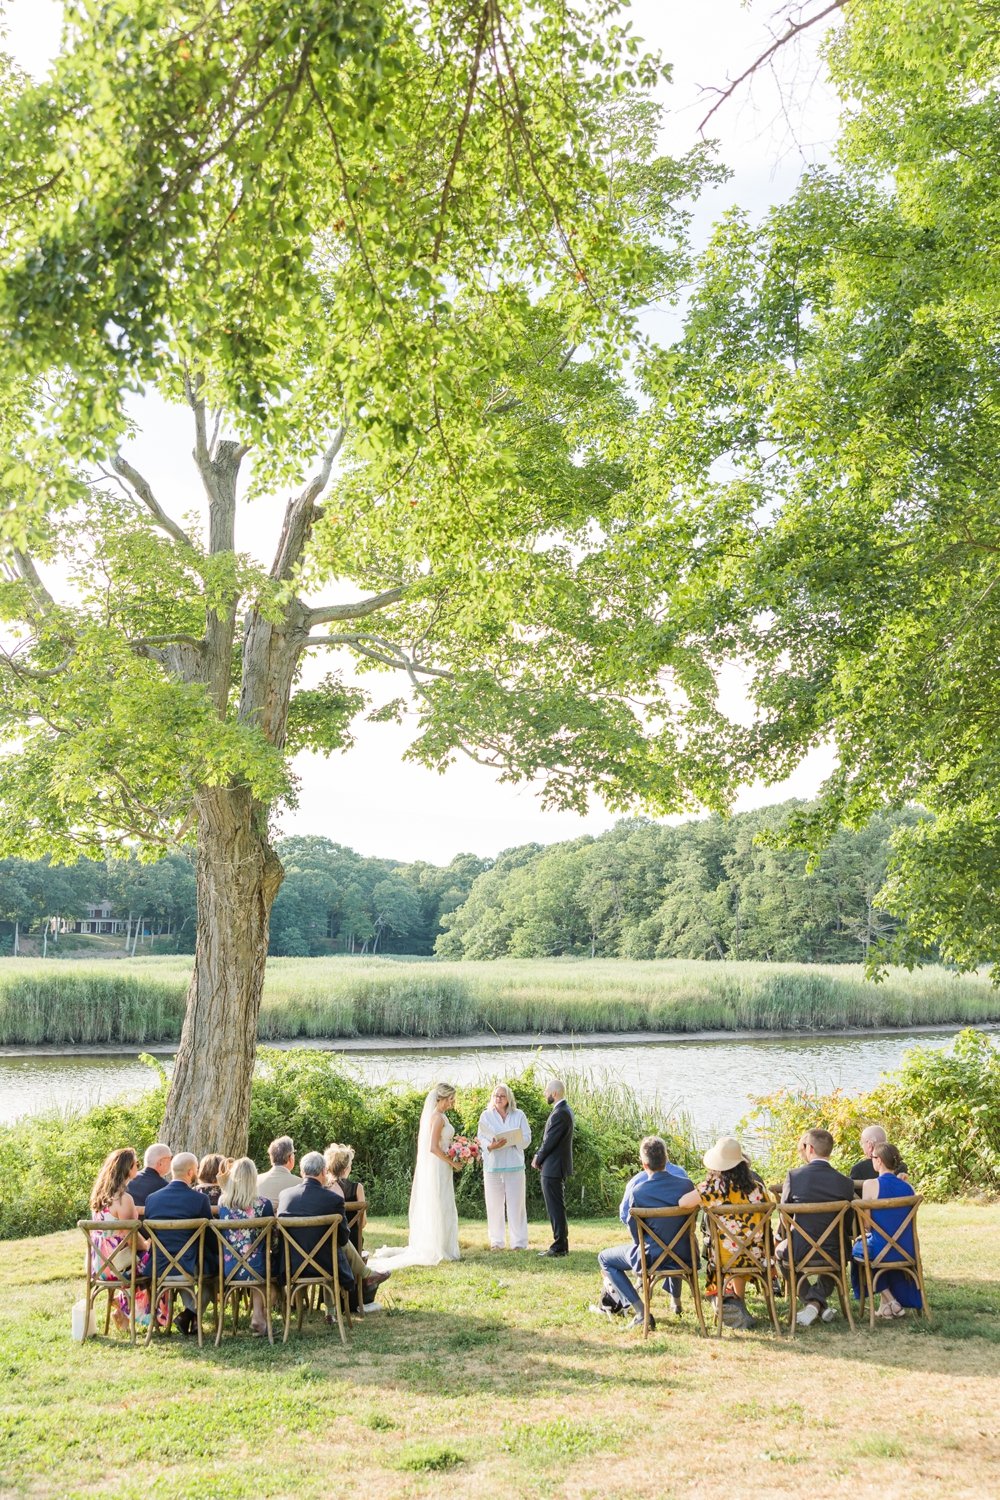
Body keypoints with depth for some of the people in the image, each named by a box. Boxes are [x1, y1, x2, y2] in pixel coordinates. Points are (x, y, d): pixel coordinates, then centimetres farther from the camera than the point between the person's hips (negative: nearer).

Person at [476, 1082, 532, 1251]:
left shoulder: (519, 1115, 5)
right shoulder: (486, 1115, 6)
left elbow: (527, 1139, 1)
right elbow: (481, 1139, 0)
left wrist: (510, 1141, -16)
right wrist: (491, 1146, -21)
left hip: (514, 1164, 0)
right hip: (492, 1165, 1)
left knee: (516, 1204, -1)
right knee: (494, 1204, 3)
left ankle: (519, 1242, 5)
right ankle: (496, 1242, 13)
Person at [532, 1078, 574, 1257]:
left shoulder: (560, 1114, -20)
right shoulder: (564, 1111, 12)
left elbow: (550, 1141, -19)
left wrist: (538, 1159, -4)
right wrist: (539, 1156, 6)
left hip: (553, 1168, -10)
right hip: (556, 1167, 10)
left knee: (556, 1208, -5)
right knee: (556, 1208, 15)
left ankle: (559, 1247, 0)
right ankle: (560, 1244, 20)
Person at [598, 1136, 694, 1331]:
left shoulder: (637, 1191, -22)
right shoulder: (686, 1184, -10)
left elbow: (624, 1217, -5)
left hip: (652, 1257, -5)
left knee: (604, 1259, 18)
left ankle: (640, 1311, 3)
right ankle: (675, 1299, 50)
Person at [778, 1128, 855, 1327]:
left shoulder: (794, 1176, -10)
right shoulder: (845, 1182, -6)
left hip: (799, 1252, -1)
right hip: (834, 1255, 2)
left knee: (780, 1250, 32)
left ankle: (814, 1304, 21)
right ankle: (817, 1301, 17)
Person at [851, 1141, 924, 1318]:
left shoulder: (870, 1185, -14)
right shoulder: (907, 1187, 1)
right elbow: (908, 1221, 11)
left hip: (881, 1250, -5)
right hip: (906, 1250, 5)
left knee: (857, 1247, 27)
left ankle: (890, 1301, 22)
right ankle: (885, 1304, 34)